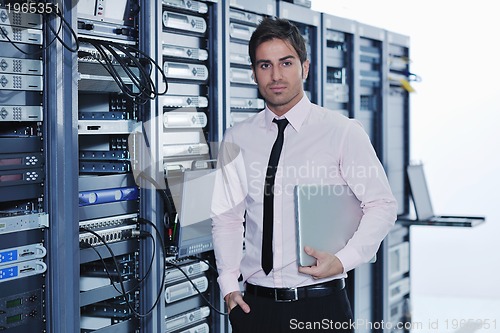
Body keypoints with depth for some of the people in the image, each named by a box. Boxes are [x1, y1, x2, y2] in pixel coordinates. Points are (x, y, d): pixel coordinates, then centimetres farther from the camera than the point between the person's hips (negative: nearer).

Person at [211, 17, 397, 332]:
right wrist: (229, 285, 0)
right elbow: (226, 217, 11)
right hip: (255, 304, 3)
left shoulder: (342, 132, -3)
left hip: (321, 304, -2)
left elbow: (382, 206, -3)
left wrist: (344, 260, -15)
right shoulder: (237, 140, 6)